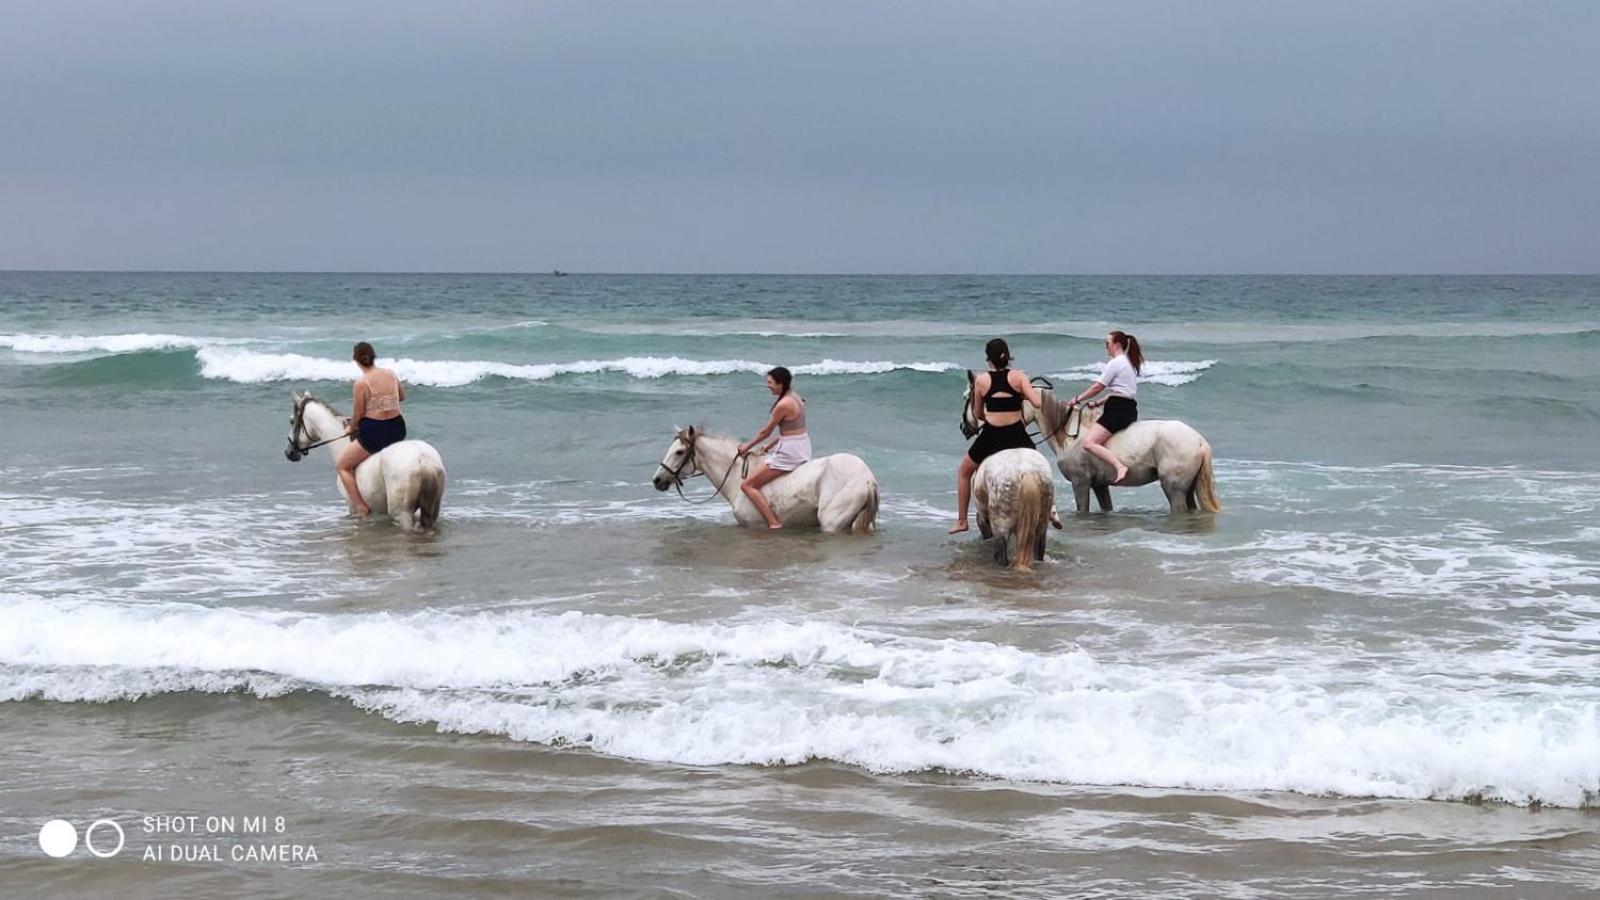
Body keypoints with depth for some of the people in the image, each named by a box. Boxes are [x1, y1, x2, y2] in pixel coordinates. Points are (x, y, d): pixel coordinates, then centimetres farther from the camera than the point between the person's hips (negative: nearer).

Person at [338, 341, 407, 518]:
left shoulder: (361, 383, -15)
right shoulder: (391, 374, 1)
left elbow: (358, 414, -8)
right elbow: (402, 396, 20)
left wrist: (352, 429, 11)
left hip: (374, 434, -6)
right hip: (398, 430, 6)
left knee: (343, 466, 12)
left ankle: (361, 508, 3)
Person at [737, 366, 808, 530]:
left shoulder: (783, 405, -18)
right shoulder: (795, 397, 9)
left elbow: (765, 431, -9)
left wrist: (747, 446, 6)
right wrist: (770, 447, 18)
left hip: (789, 452, -10)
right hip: (803, 447, 10)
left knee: (747, 485, -5)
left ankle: (773, 523, -16)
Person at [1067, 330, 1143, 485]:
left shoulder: (1115, 363, -10)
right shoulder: (1130, 363, 19)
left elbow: (1097, 386, -12)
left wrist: (1077, 399, 0)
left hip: (1118, 410, -10)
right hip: (1130, 409, 10)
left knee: (1089, 442, -20)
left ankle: (1120, 467, -35)